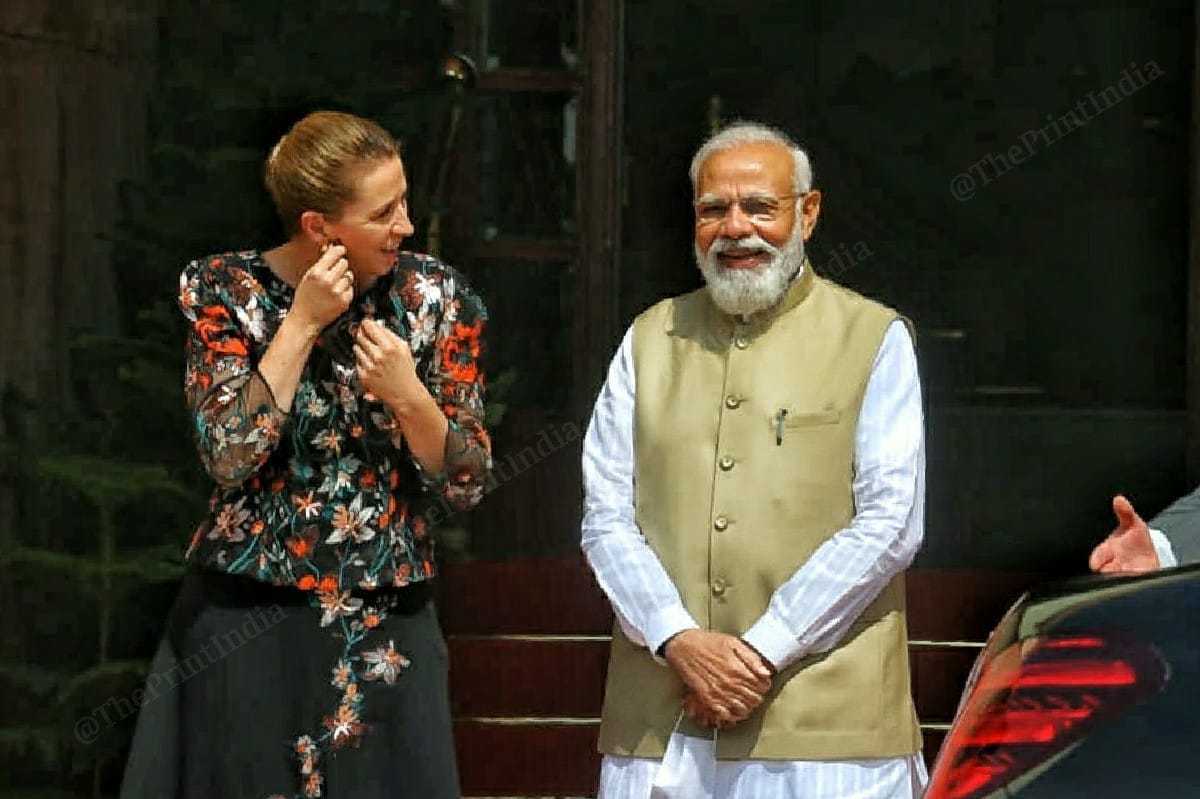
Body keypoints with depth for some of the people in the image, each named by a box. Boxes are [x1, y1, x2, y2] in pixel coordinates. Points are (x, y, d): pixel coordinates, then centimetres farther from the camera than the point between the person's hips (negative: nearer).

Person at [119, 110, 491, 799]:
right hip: (245, 622, -1)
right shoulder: (226, 289, -5)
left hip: (386, 630, 1)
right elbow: (230, 458, -15)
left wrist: (409, 396, -19)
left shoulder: (437, 298, -2)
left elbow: (466, 485, -1)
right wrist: (302, 325, -18)